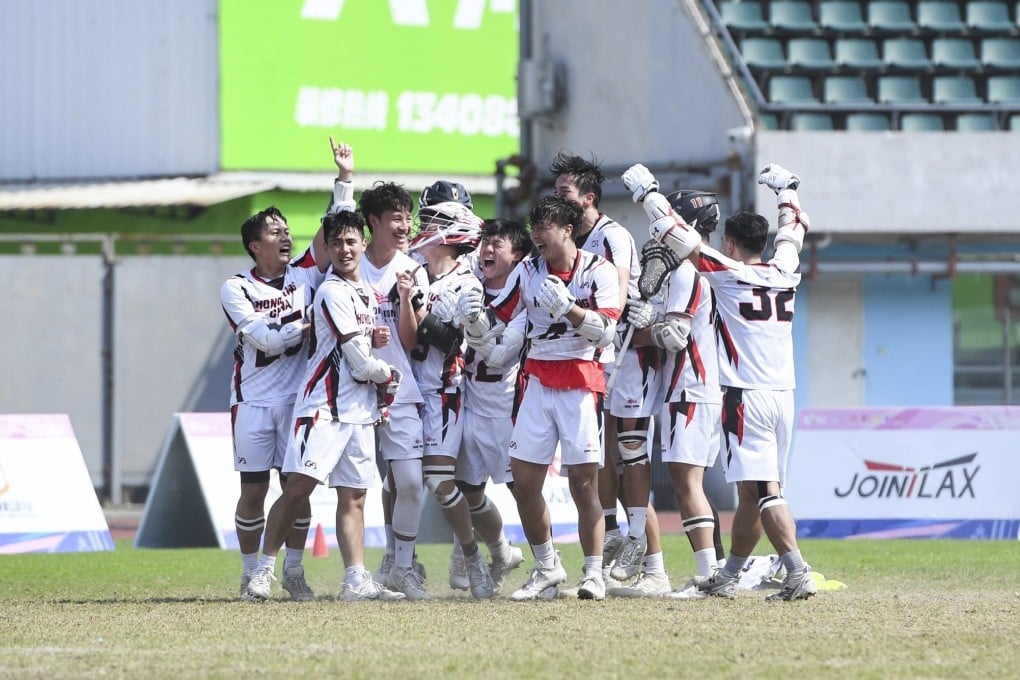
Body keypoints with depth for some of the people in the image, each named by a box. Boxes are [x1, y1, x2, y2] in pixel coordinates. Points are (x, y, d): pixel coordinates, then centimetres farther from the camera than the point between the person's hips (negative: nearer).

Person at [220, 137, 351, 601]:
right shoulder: (236, 289, -5)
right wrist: (312, 323, -15)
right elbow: (267, 340, -14)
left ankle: (293, 571, 11)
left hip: (297, 398, 2)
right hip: (254, 400, -2)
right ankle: (251, 572, 11)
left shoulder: (304, 275, 4)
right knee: (254, 488, 2)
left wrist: (345, 178, -10)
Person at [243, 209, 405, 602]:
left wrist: (372, 339, 7)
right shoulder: (333, 293, -10)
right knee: (299, 486, -14)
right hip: (325, 406, -8)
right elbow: (359, 361, -12)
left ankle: (356, 580, 1)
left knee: (353, 496, 4)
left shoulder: (366, 294, 17)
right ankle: (264, 570, -8)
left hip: (360, 411, 8)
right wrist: (390, 377, 4)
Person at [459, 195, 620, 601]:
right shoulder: (528, 272, 7)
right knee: (523, 480, 1)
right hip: (538, 380, 4)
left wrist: (567, 306, -28)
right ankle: (547, 568, 16)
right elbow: (490, 327, 6)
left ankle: (594, 573, -2)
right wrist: (473, 315, -16)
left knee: (584, 482, -8)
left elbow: (606, 332, -15)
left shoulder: (599, 271, -4)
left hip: (581, 381, -4)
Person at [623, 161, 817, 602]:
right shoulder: (784, 272, 8)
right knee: (752, 491, 12)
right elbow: (793, 231, 29)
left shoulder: (729, 274, -5)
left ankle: (798, 571, -24)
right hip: (783, 396, 7)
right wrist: (786, 190, 45)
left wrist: (647, 193, 12)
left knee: (763, 489, -12)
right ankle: (730, 576, 22)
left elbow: (677, 235, 0)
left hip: (746, 397, -7)